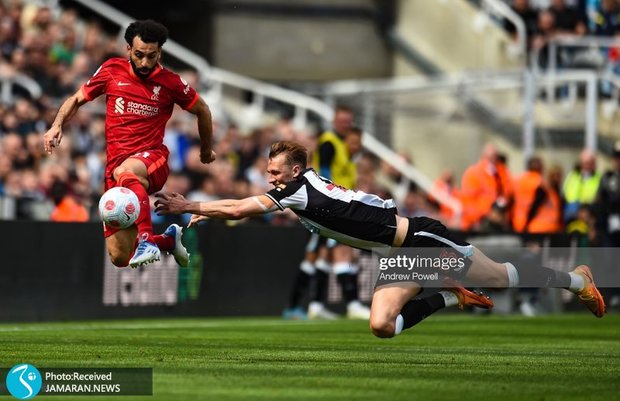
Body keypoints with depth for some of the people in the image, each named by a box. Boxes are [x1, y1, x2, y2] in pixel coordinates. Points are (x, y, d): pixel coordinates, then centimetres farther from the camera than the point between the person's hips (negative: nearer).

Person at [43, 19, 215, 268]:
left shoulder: (170, 82, 0)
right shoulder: (112, 70, 4)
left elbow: (202, 110, 16)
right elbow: (77, 99, 15)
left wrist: (207, 150, 26)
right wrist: (57, 125, -4)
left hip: (152, 159, -3)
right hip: (116, 164, 3)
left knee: (125, 171, -43)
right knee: (119, 258, -2)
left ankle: (147, 240, -45)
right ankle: (168, 239, 28)